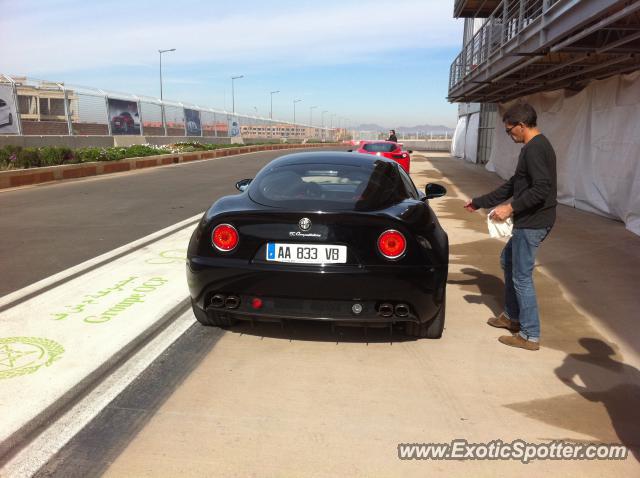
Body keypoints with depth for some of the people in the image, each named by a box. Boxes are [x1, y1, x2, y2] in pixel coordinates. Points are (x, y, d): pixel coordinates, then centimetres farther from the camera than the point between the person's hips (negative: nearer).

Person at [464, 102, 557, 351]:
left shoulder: (535, 149, -18)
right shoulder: (534, 147, 14)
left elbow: (541, 189, -28)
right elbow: (512, 185, 18)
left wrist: (511, 208, -21)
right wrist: (479, 202, 20)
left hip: (533, 223, -11)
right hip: (528, 221, 11)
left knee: (521, 277, -3)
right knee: (508, 260, 22)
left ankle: (530, 335, 9)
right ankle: (512, 316, 34)